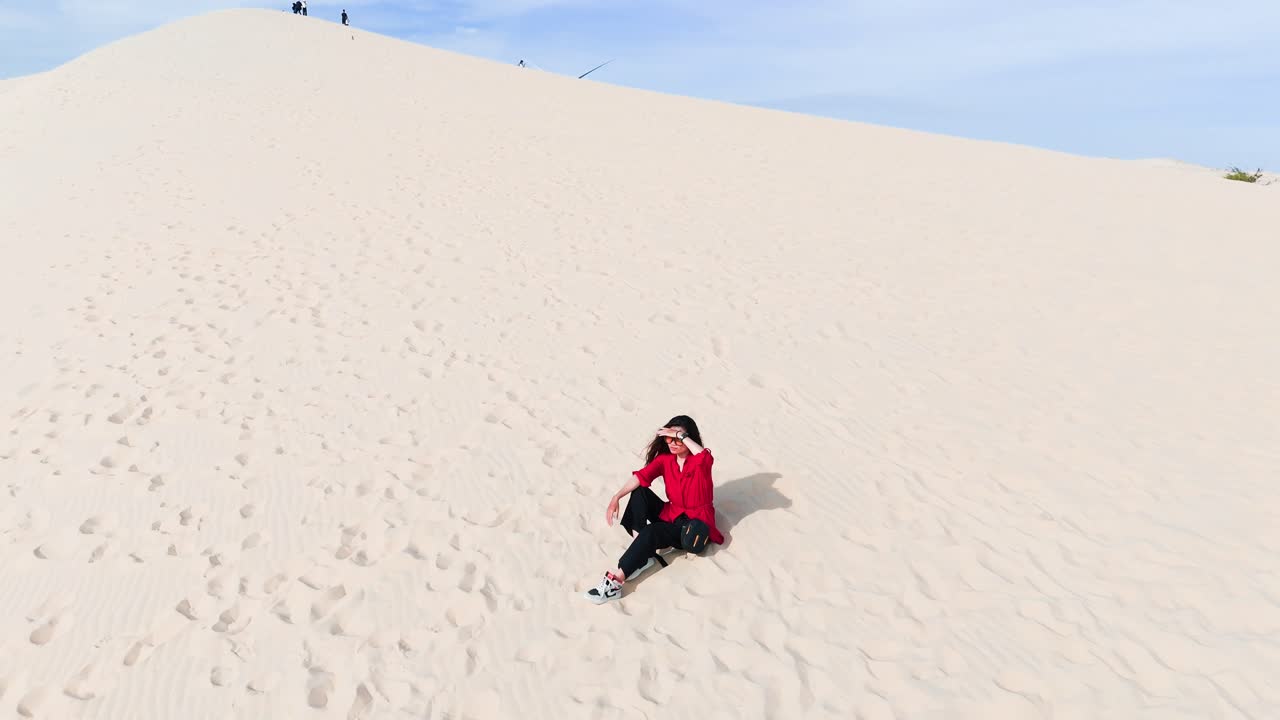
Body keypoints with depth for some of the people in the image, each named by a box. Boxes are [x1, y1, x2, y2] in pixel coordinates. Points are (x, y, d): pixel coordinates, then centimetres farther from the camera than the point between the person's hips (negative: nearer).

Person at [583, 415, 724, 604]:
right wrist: (616, 497, -29)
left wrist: (681, 436, -36)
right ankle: (642, 554, -21)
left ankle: (615, 580, -29)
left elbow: (706, 457, -41)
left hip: (695, 524, -6)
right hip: (671, 514, 6)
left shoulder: (700, 462, -14)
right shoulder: (665, 458, -1)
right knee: (640, 492, -15)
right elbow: (641, 476, -16)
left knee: (651, 533, -30)